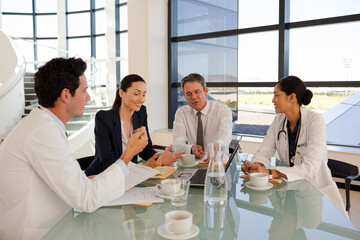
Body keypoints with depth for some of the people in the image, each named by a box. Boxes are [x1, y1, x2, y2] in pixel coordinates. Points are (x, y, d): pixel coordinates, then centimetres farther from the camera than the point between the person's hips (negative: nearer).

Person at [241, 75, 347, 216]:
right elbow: (264, 152, -2)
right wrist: (256, 166, -26)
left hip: (318, 189, -4)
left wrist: (269, 172, -34)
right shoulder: (279, 120, 2)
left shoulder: (315, 122, -17)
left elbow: (310, 168, -25)